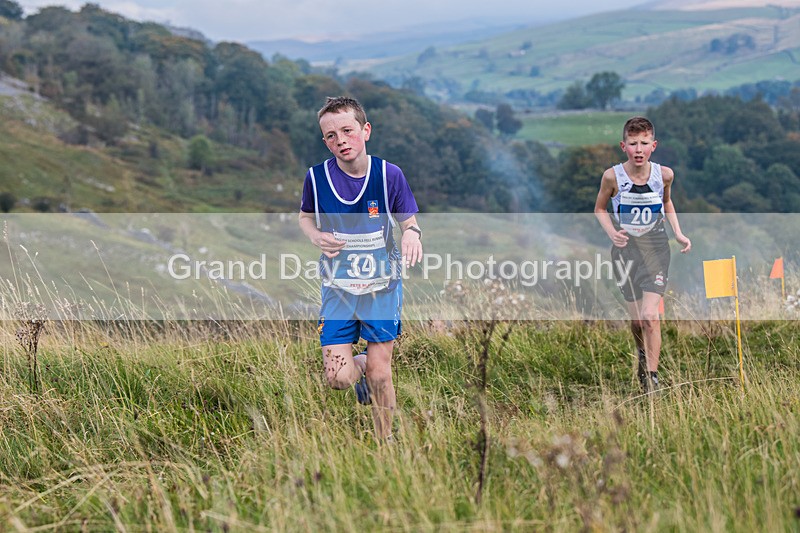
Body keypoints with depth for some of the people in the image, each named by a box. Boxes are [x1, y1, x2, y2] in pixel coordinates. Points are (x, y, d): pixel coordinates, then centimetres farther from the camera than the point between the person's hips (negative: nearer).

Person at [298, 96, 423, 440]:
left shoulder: (389, 175, -10)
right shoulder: (316, 177, -8)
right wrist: (316, 236, -12)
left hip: (382, 286, 0)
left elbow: (408, 220, 2)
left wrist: (412, 232, -23)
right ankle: (360, 366, 29)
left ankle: (384, 442, 26)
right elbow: (305, 216, 11)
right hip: (337, 287, 1)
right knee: (339, 378, -9)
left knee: (380, 374, 3)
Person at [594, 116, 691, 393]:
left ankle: (652, 376, -4)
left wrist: (678, 233, 2)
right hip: (626, 249, 1)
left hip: (655, 248, -1)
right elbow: (600, 209, 3)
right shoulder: (612, 176, -13)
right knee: (636, 320, 9)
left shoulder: (664, 174, -8)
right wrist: (612, 234, -14)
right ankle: (643, 353, 42)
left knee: (650, 316, -14)